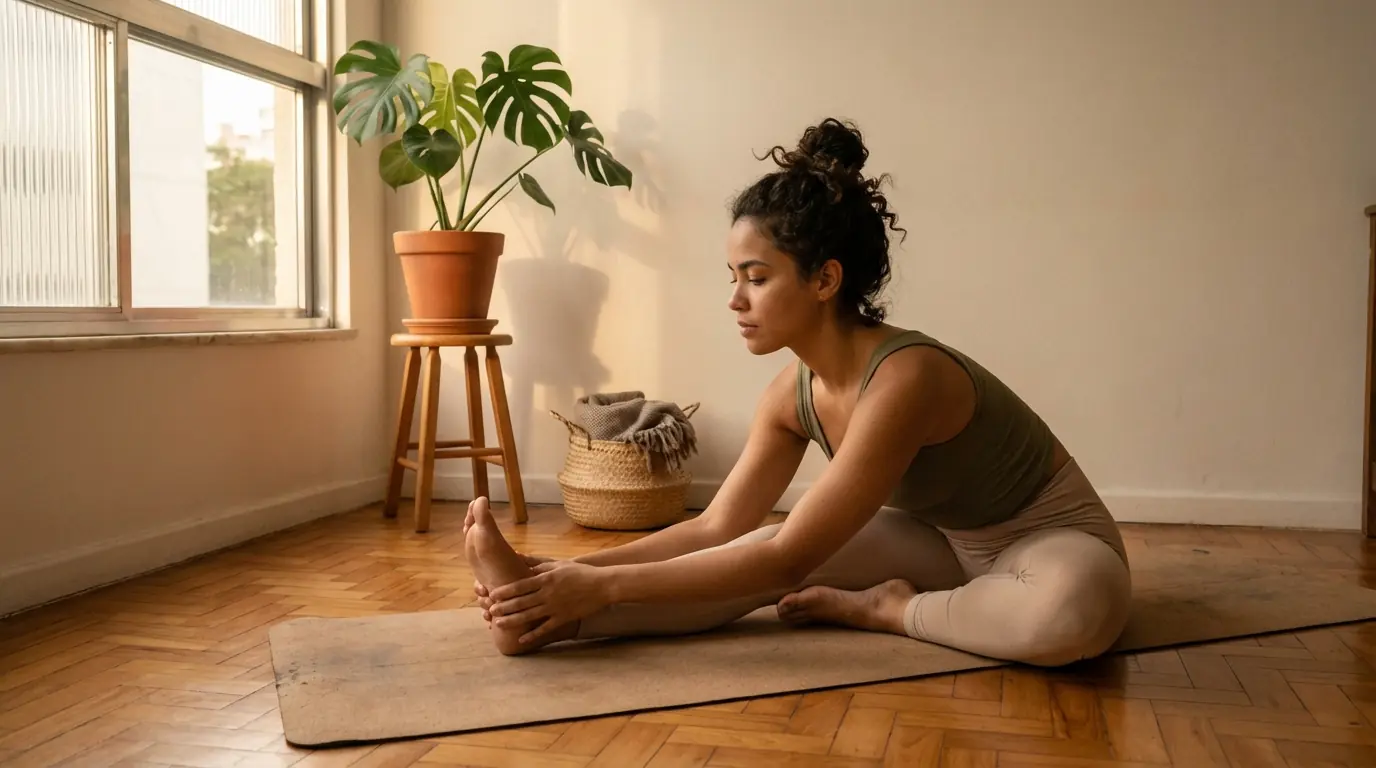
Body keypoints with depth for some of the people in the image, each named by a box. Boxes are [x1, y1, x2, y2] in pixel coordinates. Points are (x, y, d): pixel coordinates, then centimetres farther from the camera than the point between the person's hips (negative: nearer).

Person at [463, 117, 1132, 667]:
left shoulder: (905, 379, -35)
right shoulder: (794, 391, -11)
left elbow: (788, 558, -35)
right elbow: (719, 528, -8)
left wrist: (607, 586, -36)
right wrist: (581, 570, -19)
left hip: (1053, 540, -6)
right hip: (946, 542, 6)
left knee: (1076, 607, -41)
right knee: (771, 558, -14)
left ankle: (885, 608, -18)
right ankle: (544, 616, -23)